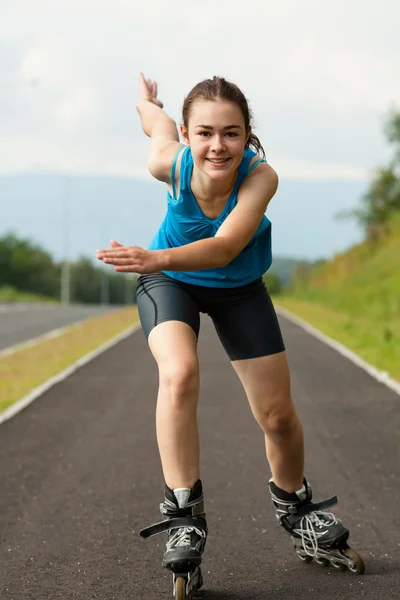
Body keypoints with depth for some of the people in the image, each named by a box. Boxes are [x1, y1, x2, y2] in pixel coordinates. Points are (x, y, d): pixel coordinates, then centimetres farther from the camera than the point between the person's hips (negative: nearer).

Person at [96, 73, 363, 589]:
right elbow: (156, 120, -7)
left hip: (239, 289, 1)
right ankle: (184, 517, -21)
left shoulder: (261, 177, -35)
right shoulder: (170, 164, -30)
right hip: (170, 283, 0)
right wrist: (147, 100, 17)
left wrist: (156, 258, -63)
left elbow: (224, 248, -47)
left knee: (278, 415, 3)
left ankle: (295, 508, 33)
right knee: (179, 374, -31)